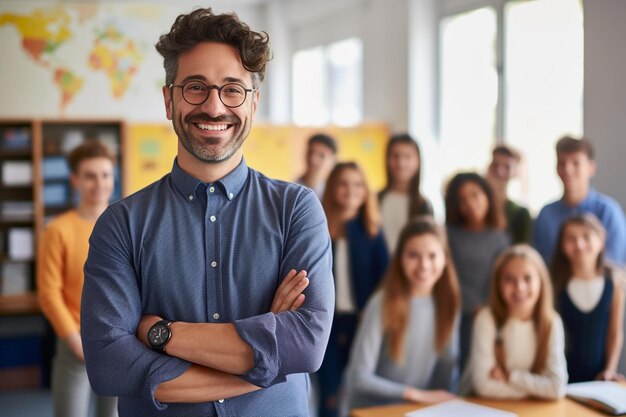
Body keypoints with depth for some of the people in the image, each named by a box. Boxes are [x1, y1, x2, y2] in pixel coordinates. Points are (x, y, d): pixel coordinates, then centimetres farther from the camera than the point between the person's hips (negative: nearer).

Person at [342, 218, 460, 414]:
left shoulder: (448, 303, 0)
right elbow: (359, 377, -17)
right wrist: (416, 394, -16)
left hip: (420, 408, 4)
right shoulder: (383, 304, -15)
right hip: (372, 409, -4)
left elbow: (447, 368, 6)